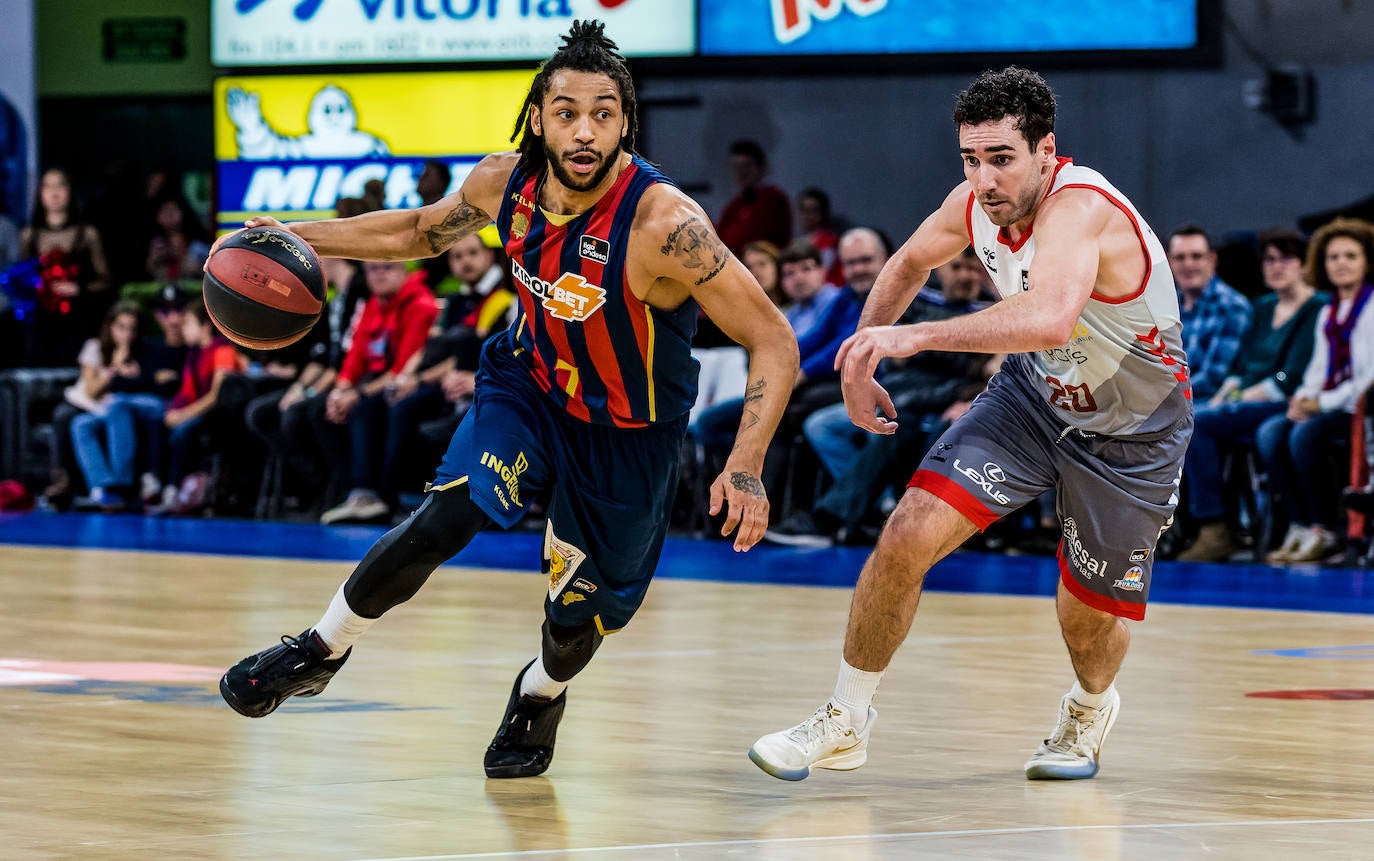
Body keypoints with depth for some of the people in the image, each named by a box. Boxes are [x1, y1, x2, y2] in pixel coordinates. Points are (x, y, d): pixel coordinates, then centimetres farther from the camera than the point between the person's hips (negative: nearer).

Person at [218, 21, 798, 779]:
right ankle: (319, 652, -1)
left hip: (628, 433, -2)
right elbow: (418, 232, 7)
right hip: (531, 385, 2)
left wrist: (745, 470, -39)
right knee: (445, 519, -21)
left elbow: (774, 344, -30)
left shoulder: (665, 225, -34)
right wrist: (298, 238, 0)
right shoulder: (505, 184, -17)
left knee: (579, 613, 10)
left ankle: (540, 696, 47)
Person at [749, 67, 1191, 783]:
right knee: (909, 535, -14)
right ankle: (844, 722, 3)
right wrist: (862, 363, 7)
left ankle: (1088, 710, 46)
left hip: (1131, 435, -5)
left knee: (1090, 619, 9)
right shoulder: (978, 203, -15)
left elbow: (1050, 319, -59)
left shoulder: (1079, 210, -37)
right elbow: (909, 264, 10)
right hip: (1034, 394, 5)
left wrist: (915, 337, -57)